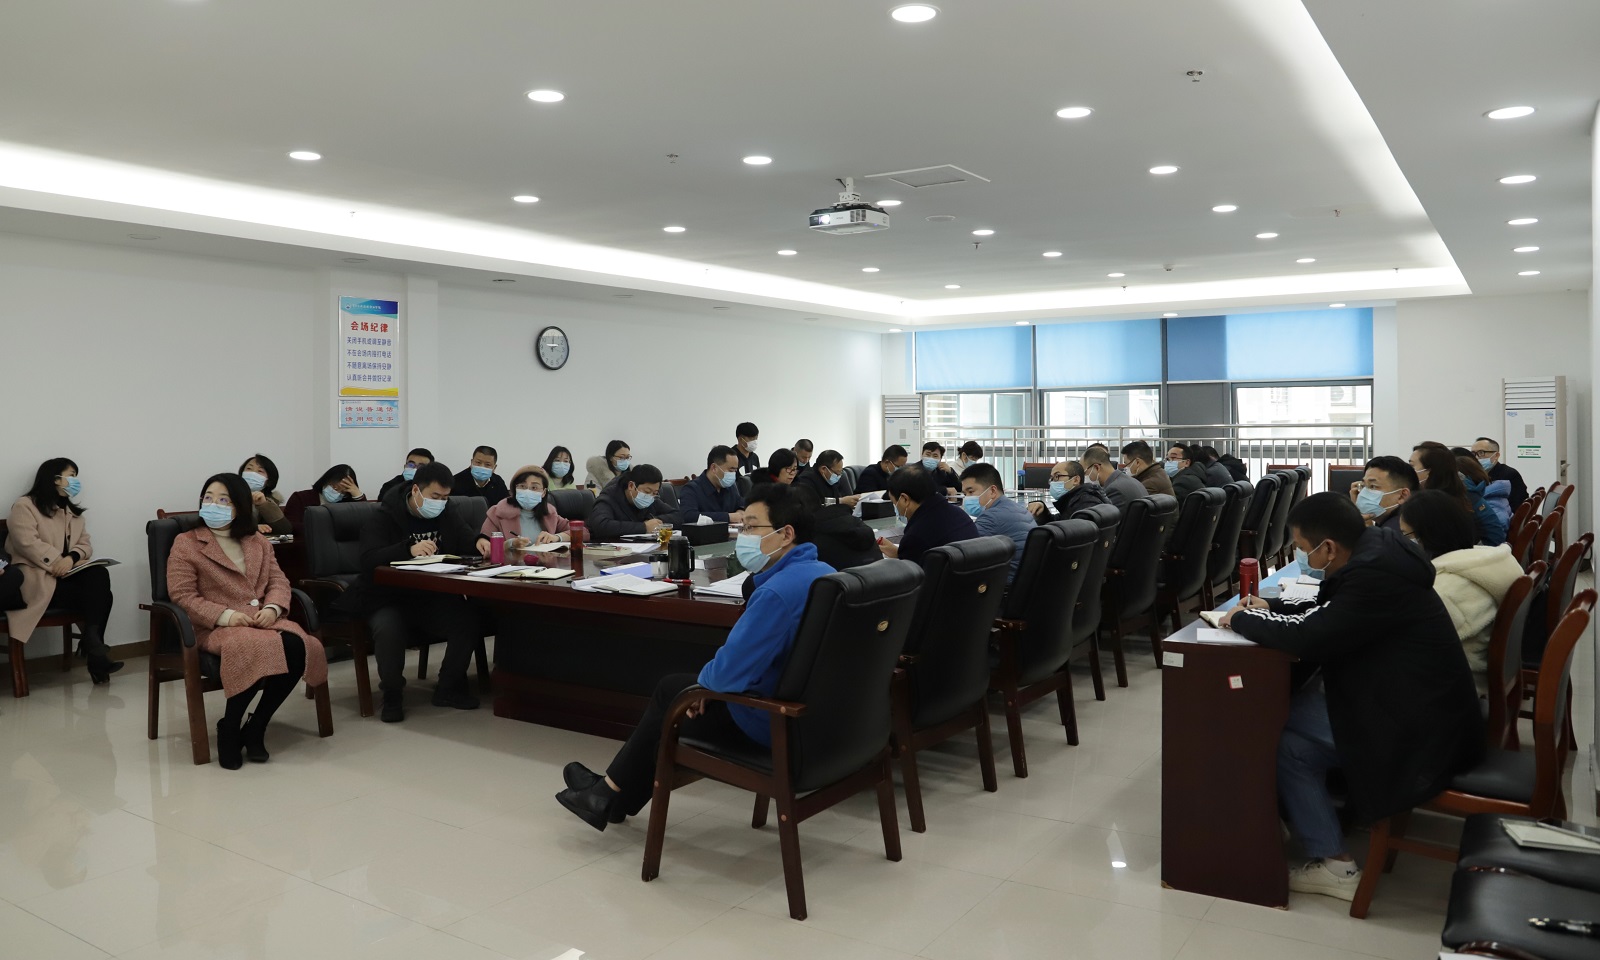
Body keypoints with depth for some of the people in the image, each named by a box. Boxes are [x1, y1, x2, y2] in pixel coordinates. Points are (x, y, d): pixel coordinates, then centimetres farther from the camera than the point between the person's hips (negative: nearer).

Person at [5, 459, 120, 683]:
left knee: (99, 576, -29)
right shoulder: (24, 506, 3)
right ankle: (93, 649, -25)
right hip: (36, 577, -6)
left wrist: (71, 558, -12)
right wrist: (57, 563, -23)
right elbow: (28, 543, -13)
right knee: (95, 594, -30)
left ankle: (93, 647, -31)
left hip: (66, 573, 6)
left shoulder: (71, 511, 24)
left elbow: (85, 545, 11)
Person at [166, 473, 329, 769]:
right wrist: (224, 615, -17)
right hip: (217, 628, -4)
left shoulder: (257, 542, 21)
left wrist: (273, 607, -8)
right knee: (258, 648, -38)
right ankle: (229, 728, -13)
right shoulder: (186, 544, 7)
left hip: (263, 620, 4)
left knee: (297, 645, -31)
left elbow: (278, 580, 15)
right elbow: (182, 595, -2)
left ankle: (254, 728, -13)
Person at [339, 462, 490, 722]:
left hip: (434, 596, 4)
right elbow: (368, 560, -23)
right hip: (388, 598, -4)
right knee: (388, 629, -37)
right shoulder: (384, 518, -8)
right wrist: (409, 549, -40)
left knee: (469, 618, -25)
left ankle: (449, 688, -3)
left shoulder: (448, 514, 7)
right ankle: (392, 696, -10)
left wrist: (479, 541, -17)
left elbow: (465, 540, 10)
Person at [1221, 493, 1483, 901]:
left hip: (1422, 731, -10)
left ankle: (1334, 866, 2)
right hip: (1418, 703, 10)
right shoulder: (1375, 553, 2)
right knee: (1294, 703, 8)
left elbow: (1308, 637, -28)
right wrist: (1271, 607, 8)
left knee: (1286, 743, -7)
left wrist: (1243, 618, -13)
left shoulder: (1375, 577, -27)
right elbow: (1327, 610, 18)